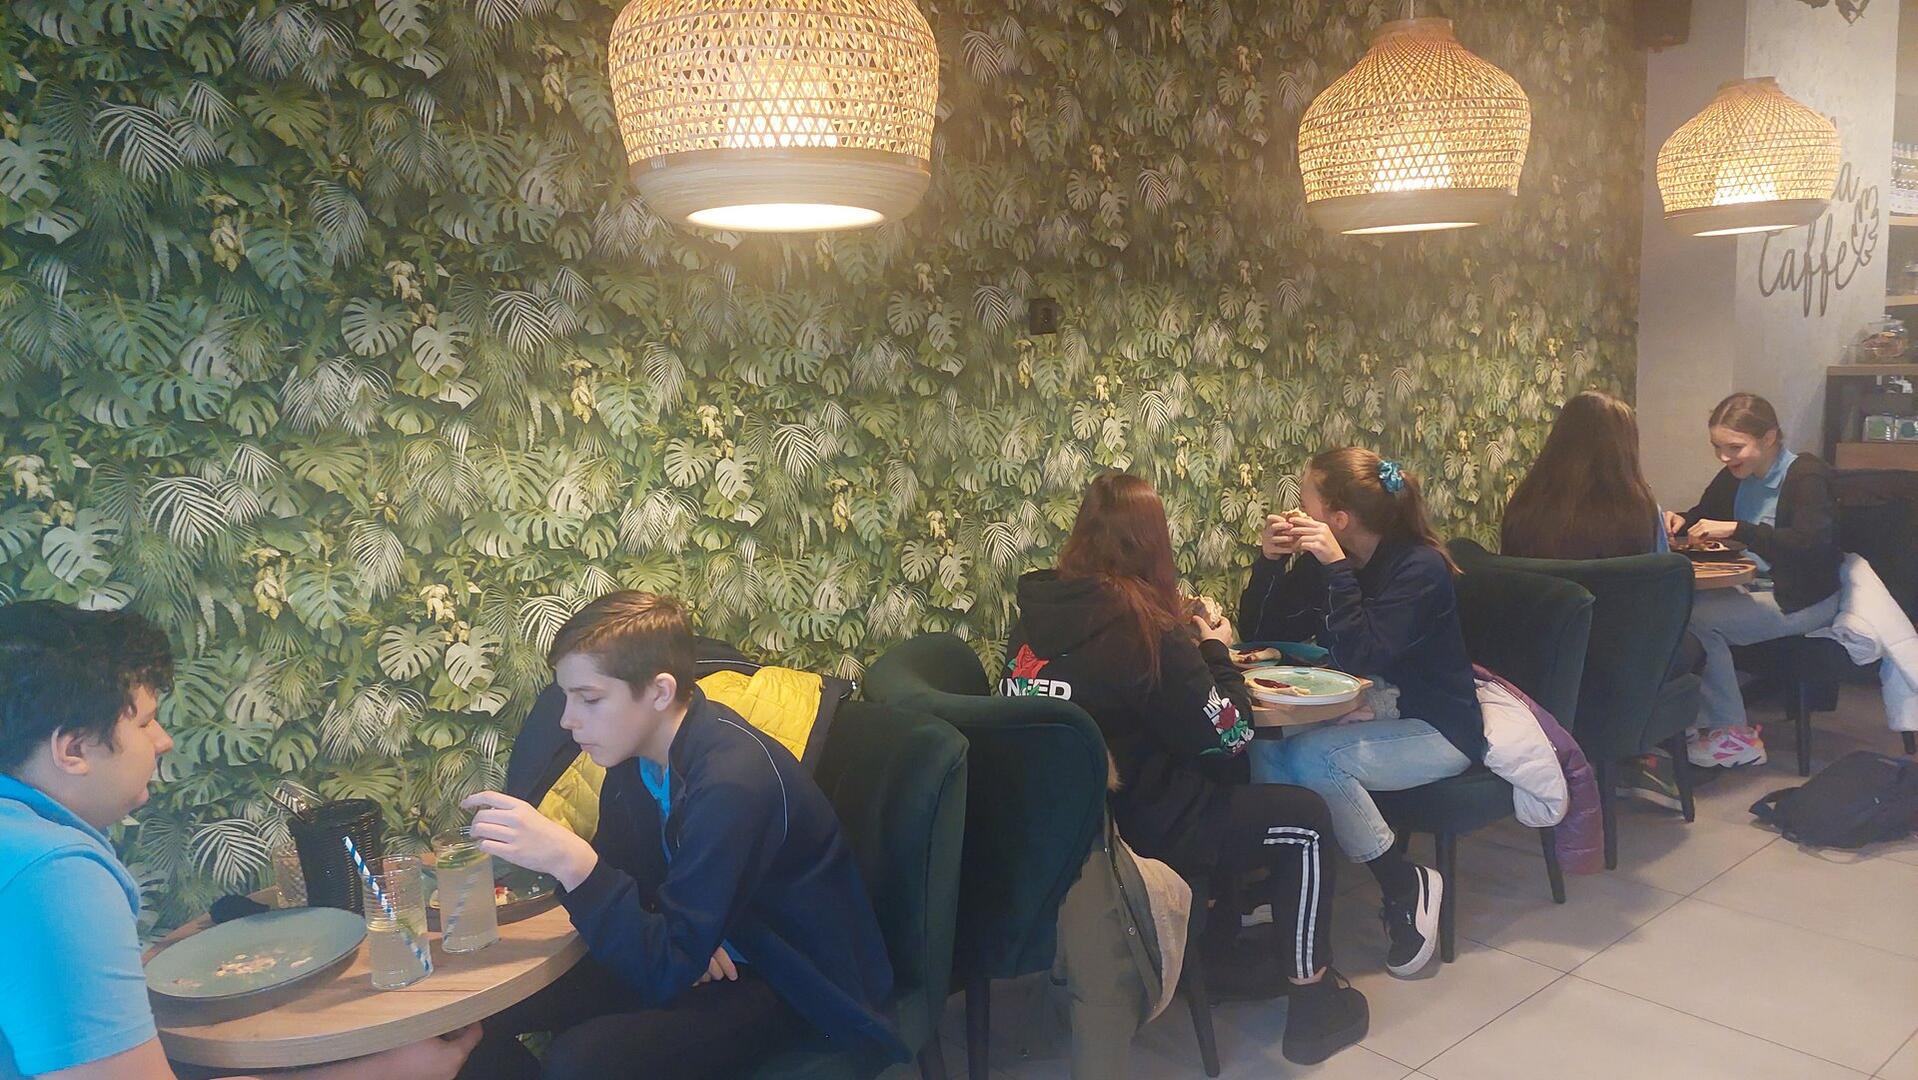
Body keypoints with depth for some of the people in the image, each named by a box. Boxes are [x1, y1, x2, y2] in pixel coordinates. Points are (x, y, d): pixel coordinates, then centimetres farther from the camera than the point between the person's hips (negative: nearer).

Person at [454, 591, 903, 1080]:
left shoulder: (734, 780, -30)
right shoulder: (637, 749, -4)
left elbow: (669, 969, -30)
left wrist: (571, 861, -38)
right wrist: (681, 940, -11)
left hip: (793, 989, -7)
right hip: (710, 950, 8)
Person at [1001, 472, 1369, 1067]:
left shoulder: (1040, 607, -2)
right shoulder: (1140, 625, -22)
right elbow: (1228, 736, -13)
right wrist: (1215, 650, 2)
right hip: (1125, 835, -7)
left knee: (1219, 786, 28)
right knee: (1303, 817, 10)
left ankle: (1219, 944, 39)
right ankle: (1312, 999, 21)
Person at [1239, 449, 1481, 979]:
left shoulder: (1419, 567, -19)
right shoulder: (1320, 561, 0)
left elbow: (1360, 658, -30)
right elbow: (1259, 633, 2)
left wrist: (1337, 567, -31)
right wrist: (1269, 560, -12)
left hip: (1437, 732, -6)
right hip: (1371, 716, 6)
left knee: (1308, 756, -29)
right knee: (1266, 747, -22)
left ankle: (1406, 883, -10)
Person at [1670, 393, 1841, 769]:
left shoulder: (1807, 475, -14)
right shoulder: (1735, 477, 7)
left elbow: (1811, 542, -30)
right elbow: (1702, 515, 23)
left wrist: (1736, 529, -33)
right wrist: (1680, 522, -2)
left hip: (1803, 600, -7)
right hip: (1753, 588, 7)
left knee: (1698, 617, -25)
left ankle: (1734, 735, -12)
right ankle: (1703, 720, -11)